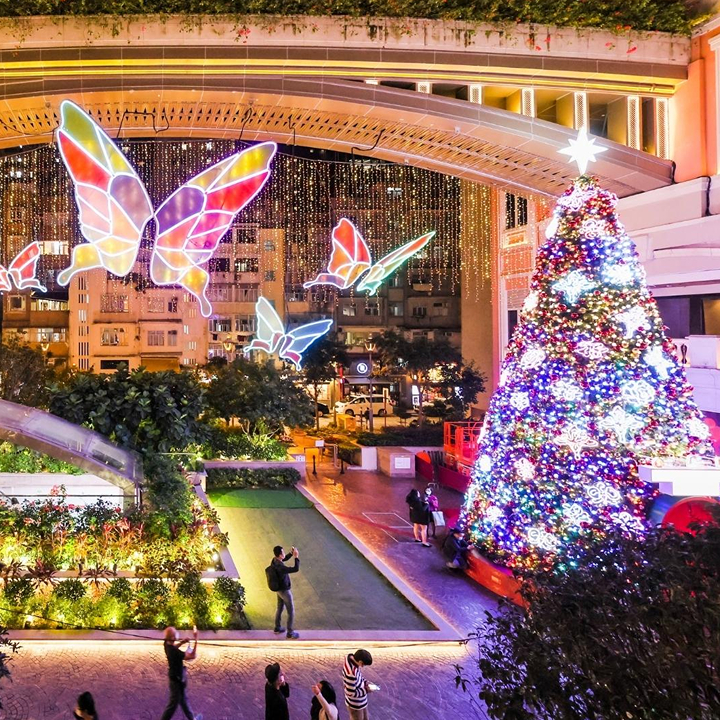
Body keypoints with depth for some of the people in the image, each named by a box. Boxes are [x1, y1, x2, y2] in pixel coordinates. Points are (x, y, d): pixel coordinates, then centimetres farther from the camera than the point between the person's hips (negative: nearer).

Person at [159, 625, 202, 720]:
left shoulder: (167, 644, -12)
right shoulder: (174, 652, -38)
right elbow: (193, 656, -37)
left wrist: (182, 642, -3)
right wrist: (195, 639, -37)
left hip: (175, 675, 9)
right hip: (177, 678, -9)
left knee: (183, 698, 25)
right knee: (174, 703, 11)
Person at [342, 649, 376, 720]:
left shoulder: (351, 658, -12)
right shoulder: (351, 673, -39)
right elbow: (351, 693, -30)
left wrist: (365, 682, -3)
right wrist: (366, 690, -19)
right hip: (356, 704, -8)